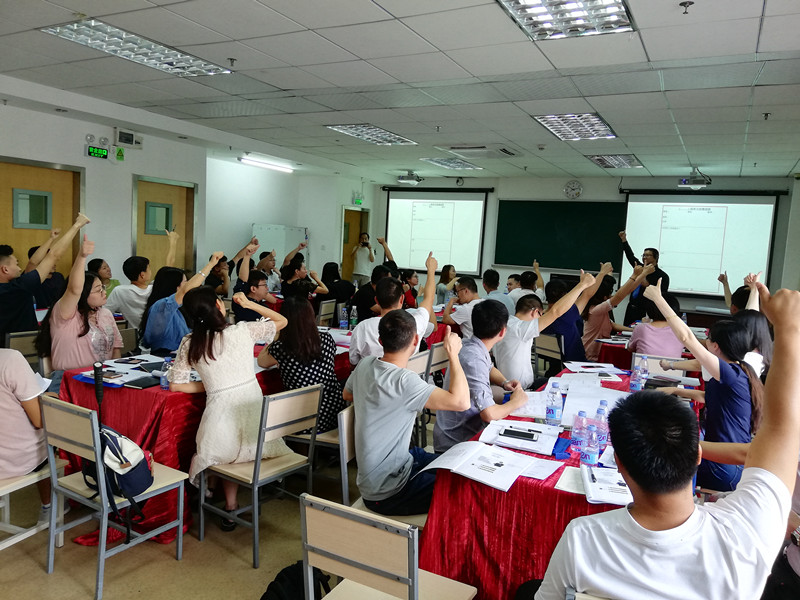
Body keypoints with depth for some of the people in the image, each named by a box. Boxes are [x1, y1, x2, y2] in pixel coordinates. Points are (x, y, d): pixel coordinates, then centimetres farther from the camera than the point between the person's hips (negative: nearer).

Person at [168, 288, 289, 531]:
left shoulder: (189, 343, 2)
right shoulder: (243, 331, -2)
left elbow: (175, 385, 6)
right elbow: (282, 321, 13)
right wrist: (249, 304, 14)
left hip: (220, 415, 0)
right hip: (253, 410, 0)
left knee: (230, 448, 32)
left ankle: (231, 507, 28)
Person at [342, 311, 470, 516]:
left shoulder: (365, 365, -3)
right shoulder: (404, 381, -30)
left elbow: (347, 395, 18)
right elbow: (461, 401, -35)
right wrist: (453, 354, -23)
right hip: (386, 495, -9)